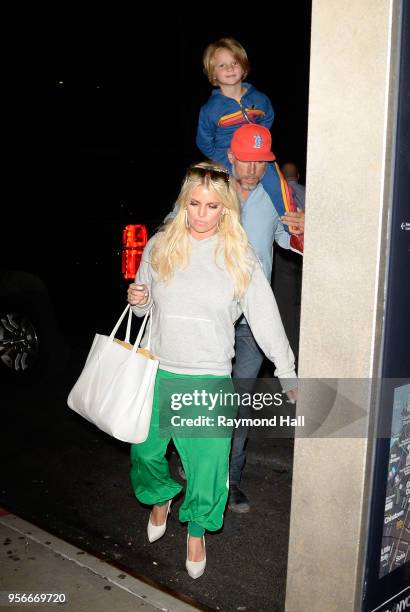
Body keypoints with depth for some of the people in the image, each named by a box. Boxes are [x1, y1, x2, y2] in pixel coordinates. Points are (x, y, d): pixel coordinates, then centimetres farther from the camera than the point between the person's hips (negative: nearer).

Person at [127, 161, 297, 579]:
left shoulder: (240, 258, -6)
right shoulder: (160, 246, 0)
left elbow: (266, 319, -5)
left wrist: (287, 374, -8)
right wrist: (137, 300, -11)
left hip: (209, 378, -2)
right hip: (157, 371, 3)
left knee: (206, 460, 4)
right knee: (146, 449, 14)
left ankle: (197, 529, 32)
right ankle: (160, 497, 48)